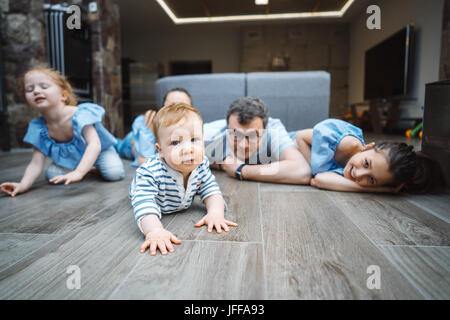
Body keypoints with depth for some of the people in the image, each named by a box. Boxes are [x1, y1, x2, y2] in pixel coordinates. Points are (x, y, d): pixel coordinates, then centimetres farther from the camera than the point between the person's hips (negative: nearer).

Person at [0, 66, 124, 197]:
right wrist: (23, 185, -36)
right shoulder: (38, 127, -18)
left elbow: (94, 145, -47)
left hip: (100, 150, -4)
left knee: (114, 174, -27)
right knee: (51, 175, -16)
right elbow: (36, 164, -17)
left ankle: (96, 166, 11)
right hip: (70, 157, 5)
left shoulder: (79, 115, -35)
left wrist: (78, 172, -61)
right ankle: (88, 167, 12)